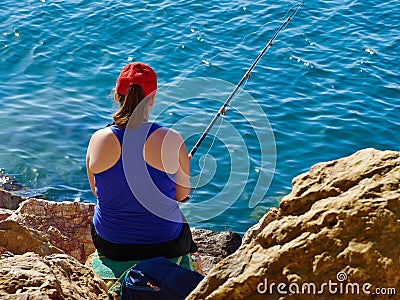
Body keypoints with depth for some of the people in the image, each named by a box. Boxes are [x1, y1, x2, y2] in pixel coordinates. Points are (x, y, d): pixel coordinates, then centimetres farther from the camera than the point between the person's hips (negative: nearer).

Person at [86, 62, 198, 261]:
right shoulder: (171, 140, -20)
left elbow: (96, 192, 3)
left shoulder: (97, 140, -13)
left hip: (108, 245, 2)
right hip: (164, 246, -2)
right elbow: (182, 194, -5)